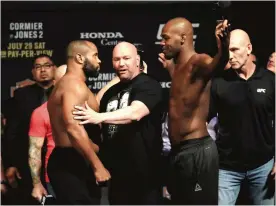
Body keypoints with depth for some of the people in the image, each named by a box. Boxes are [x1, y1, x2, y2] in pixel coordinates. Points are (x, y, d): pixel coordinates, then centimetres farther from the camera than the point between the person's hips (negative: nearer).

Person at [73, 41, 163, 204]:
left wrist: (99, 117, -38)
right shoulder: (112, 92, 16)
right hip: (117, 174, 7)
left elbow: (135, 113, -27)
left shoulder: (148, 86, -8)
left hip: (144, 174, -7)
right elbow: (103, 127, 27)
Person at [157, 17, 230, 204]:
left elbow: (219, 62, -40)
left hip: (197, 150, -10)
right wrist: (168, 65, 34)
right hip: (178, 150, 10)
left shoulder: (198, 63, -16)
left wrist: (223, 43, -61)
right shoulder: (177, 67, 12)